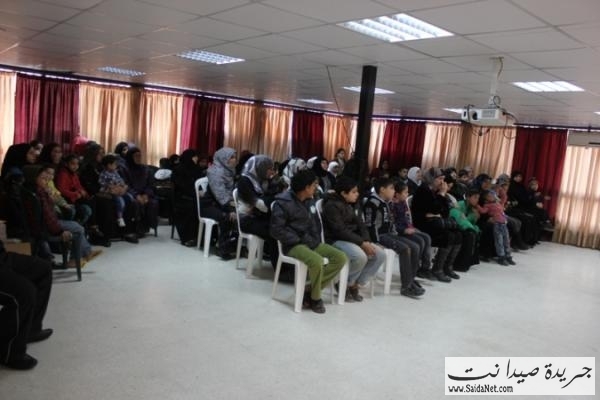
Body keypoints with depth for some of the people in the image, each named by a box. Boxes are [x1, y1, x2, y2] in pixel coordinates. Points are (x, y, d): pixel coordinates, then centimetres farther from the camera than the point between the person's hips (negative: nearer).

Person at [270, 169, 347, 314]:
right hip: (293, 245, -8)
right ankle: (315, 298, -9)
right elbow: (276, 230, -16)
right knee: (317, 261, -35)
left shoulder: (309, 201, 12)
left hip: (311, 242, 8)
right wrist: (299, 240, -16)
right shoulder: (283, 203, -13)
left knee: (341, 258, -9)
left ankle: (310, 290, -6)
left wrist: (316, 239, 5)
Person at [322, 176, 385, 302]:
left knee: (380, 254, -7)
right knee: (360, 256, -35)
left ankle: (355, 285, 1)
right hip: (336, 241, -9)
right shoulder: (331, 205, -15)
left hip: (351, 239, 9)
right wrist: (362, 243, -24)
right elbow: (340, 231, -23)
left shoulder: (349, 205, 14)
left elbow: (360, 224, 10)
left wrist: (367, 241, -9)